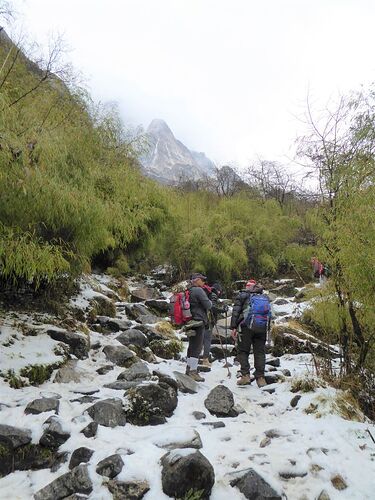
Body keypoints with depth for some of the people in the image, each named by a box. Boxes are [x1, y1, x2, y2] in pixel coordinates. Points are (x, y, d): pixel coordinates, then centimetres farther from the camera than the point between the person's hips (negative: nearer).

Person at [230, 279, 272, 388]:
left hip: (246, 327, -3)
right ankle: (260, 377, 6)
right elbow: (269, 314, 18)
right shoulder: (265, 297, 20)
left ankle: (245, 376, -1)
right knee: (260, 352, 8)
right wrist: (267, 329, 20)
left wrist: (233, 327, 0)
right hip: (262, 328, 3)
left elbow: (235, 312, 0)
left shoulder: (242, 295, 8)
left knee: (243, 351, 7)